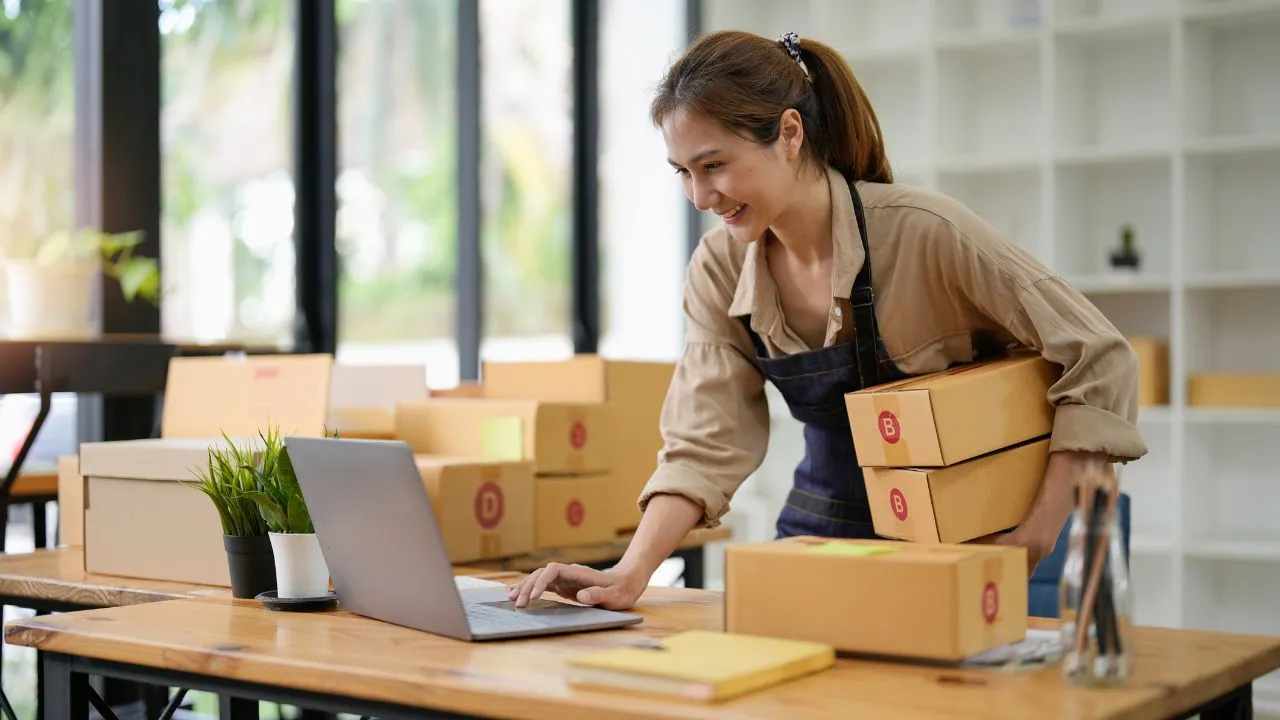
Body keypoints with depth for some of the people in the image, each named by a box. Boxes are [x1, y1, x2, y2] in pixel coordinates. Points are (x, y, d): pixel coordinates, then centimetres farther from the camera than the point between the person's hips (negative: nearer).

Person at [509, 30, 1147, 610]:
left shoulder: (921, 232, -20)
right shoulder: (719, 269, -5)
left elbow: (1100, 362, -15)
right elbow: (705, 443, -7)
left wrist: (1034, 540, -18)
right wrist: (631, 574, -21)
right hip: (823, 532, 4)